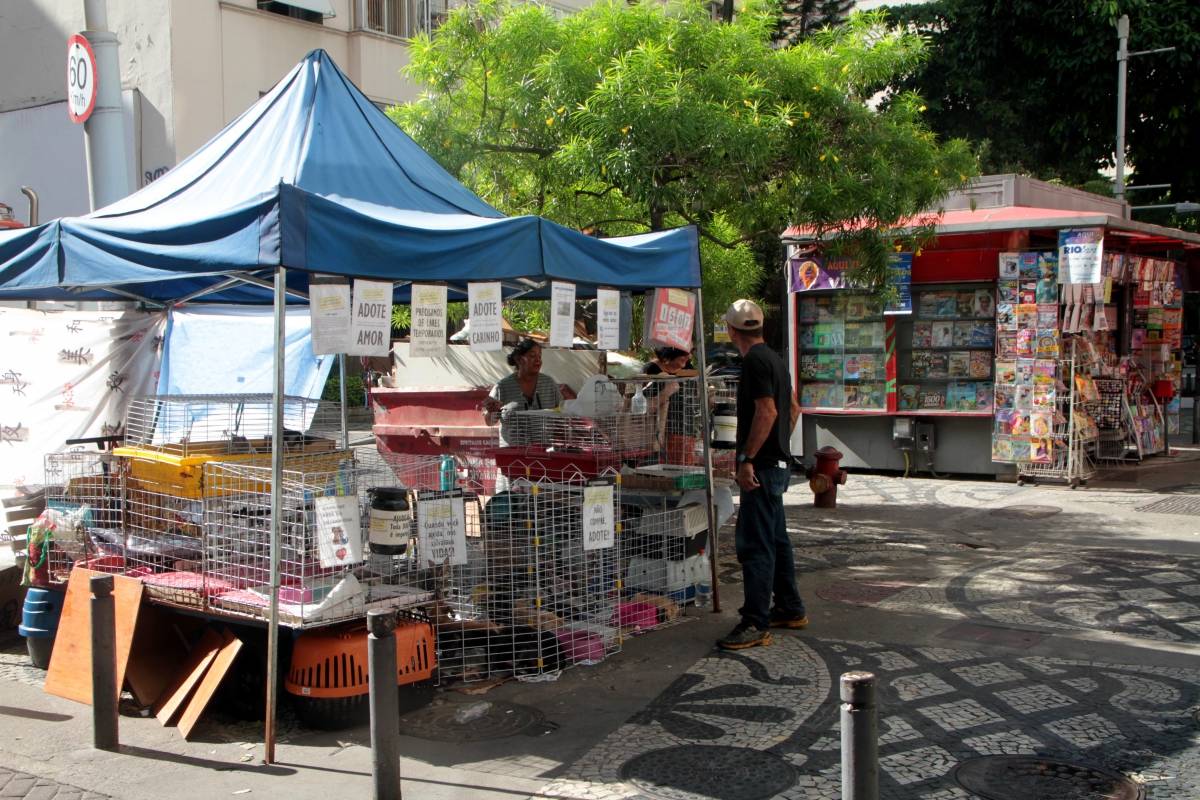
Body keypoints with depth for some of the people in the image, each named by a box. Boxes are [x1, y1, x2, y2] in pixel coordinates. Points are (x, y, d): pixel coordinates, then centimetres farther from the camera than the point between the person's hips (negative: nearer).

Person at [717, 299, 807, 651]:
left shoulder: (755, 361, -14)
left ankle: (756, 624, -8)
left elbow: (767, 412, -23)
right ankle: (790, 610, 27)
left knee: (754, 543, -9)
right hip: (779, 463, 10)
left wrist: (747, 458, -23)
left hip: (762, 466, -10)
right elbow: (793, 407, 23)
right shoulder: (774, 358, 16)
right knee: (776, 539, 17)